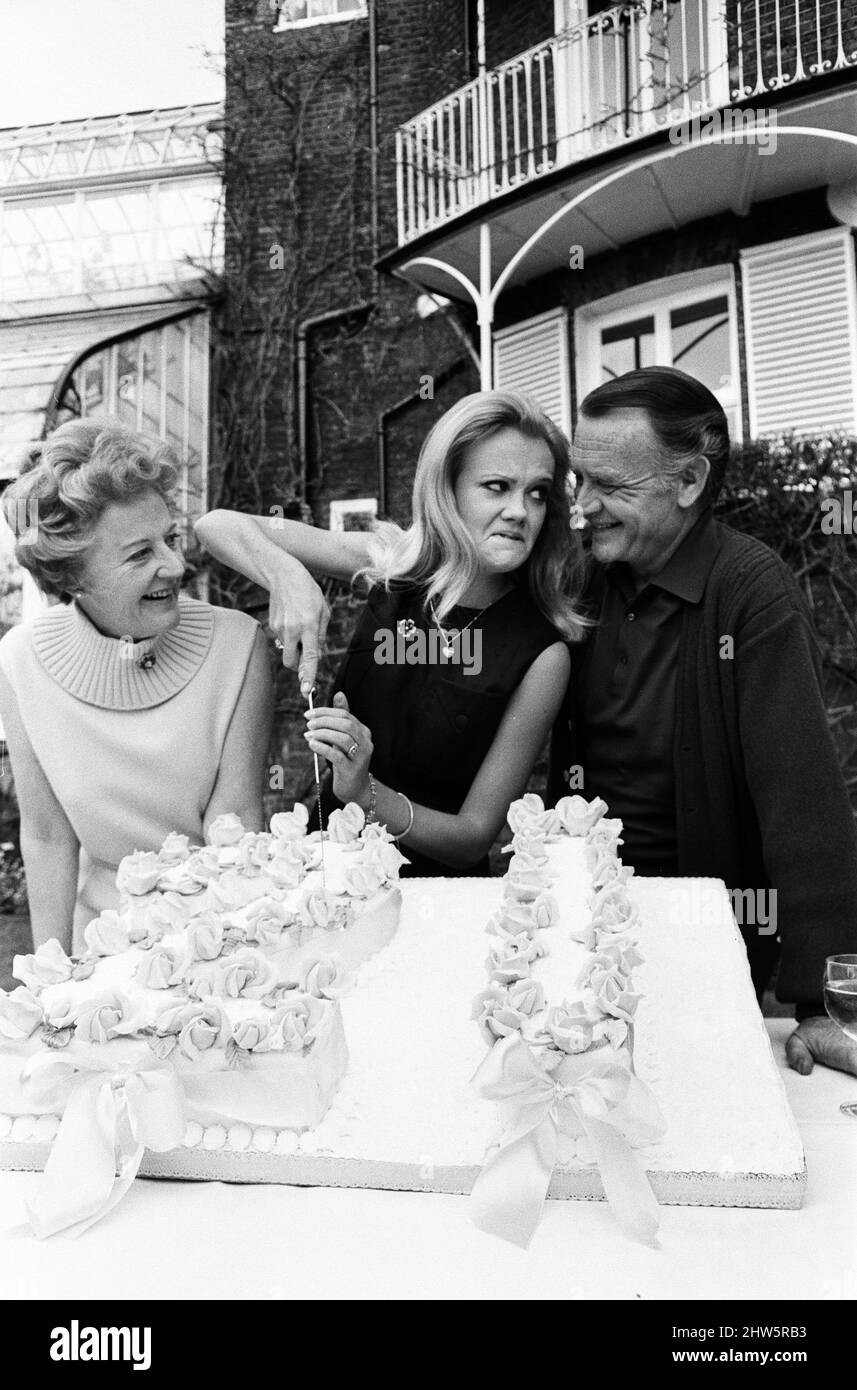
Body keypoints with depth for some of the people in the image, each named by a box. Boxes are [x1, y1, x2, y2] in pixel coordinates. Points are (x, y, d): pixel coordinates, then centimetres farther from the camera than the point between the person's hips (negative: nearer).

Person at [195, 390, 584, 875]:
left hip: (437, 885, -2)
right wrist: (288, 576, -19)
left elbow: (474, 838, -10)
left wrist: (366, 794, -26)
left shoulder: (542, 654, -14)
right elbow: (219, 524, 1)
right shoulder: (396, 562, -5)